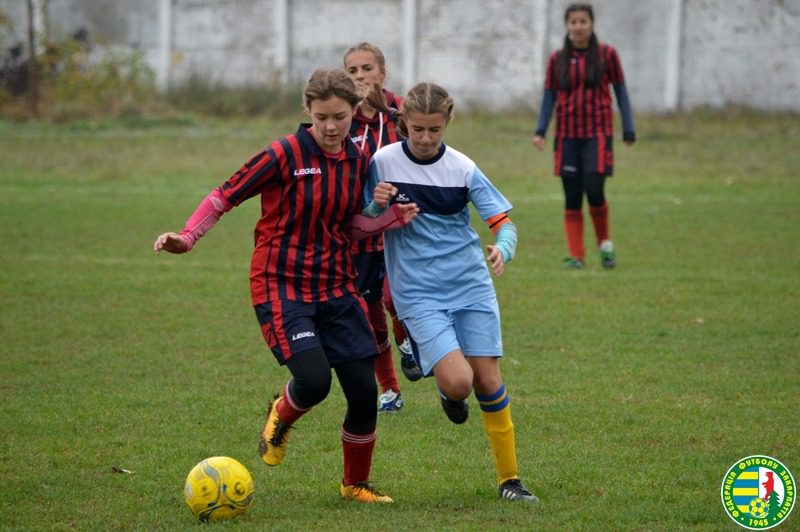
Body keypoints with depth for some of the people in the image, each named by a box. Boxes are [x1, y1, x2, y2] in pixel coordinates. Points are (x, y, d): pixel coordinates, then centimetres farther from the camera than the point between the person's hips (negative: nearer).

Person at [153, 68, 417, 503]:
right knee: (314, 381, -24)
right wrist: (186, 238, -18)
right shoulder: (285, 155, -13)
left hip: (337, 289, 5)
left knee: (364, 392, -1)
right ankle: (281, 417, 14)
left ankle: (356, 484, 23)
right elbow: (226, 195, -7)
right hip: (282, 287, -5)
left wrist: (390, 217, -3)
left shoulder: (357, 161, 5)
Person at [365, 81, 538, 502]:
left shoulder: (462, 168, -2)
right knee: (458, 381, -20)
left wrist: (502, 248, -25)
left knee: (488, 379, -1)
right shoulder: (383, 162, -4)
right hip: (418, 293, -2)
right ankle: (447, 393, 19)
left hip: (471, 286, 2)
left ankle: (509, 479, 13)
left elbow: (503, 222, -2)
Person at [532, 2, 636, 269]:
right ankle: (576, 256, 6)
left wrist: (628, 129, 0)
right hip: (567, 135, 2)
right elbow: (549, 97, 6)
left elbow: (620, 90, 4)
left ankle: (605, 242, 12)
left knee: (594, 191, -13)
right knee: (572, 197, 1)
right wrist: (540, 131, -6)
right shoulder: (557, 59, 5)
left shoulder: (606, 55, 0)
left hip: (597, 134, -2)